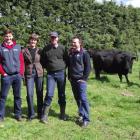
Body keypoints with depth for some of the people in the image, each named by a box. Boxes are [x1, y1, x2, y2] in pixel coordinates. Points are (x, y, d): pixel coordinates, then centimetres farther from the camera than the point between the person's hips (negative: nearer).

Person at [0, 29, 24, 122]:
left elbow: (22, 61, 7)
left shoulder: (18, 47, 8)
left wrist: (21, 72, -1)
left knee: (17, 96, 10)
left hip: (17, 75, 2)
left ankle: (18, 114, 21)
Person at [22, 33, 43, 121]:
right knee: (29, 94, -3)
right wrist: (22, 75, -3)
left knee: (40, 94, 6)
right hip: (29, 74, -1)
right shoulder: (24, 51, 3)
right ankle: (31, 114, 11)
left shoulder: (39, 51, 6)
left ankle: (40, 113, 19)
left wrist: (42, 72, 2)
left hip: (39, 73, 1)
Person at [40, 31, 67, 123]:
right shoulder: (46, 49, 3)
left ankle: (63, 114, 21)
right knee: (49, 94, -8)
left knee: (62, 95, 9)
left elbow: (66, 60, 9)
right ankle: (44, 115, 0)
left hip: (61, 73, 1)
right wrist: (47, 67, 5)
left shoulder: (62, 48, 1)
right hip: (50, 74, 0)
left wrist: (62, 67, 1)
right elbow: (43, 61, 13)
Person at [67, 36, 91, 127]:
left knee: (83, 99, -9)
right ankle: (81, 115, 24)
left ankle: (86, 119, -3)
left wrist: (84, 78, -12)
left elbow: (88, 67, -7)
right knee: (77, 98, 12)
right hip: (73, 80, 6)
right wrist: (69, 77, 12)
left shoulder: (84, 53, -5)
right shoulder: (70, 53, 13)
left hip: (81, 80, -6)